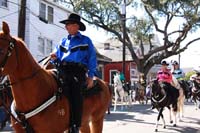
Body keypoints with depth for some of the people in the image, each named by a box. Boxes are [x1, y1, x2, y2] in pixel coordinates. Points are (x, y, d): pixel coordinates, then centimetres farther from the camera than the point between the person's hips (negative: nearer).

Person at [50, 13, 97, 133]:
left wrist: (91, 76, -1)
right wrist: (54, 58, 1)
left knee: (76, 89, -26)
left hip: (79, 70, -3)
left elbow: (92, 59, 9)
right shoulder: (63, 41, 23)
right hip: (63, 69, 3)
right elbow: (57, 57, 26)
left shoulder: (85, 41, 12)